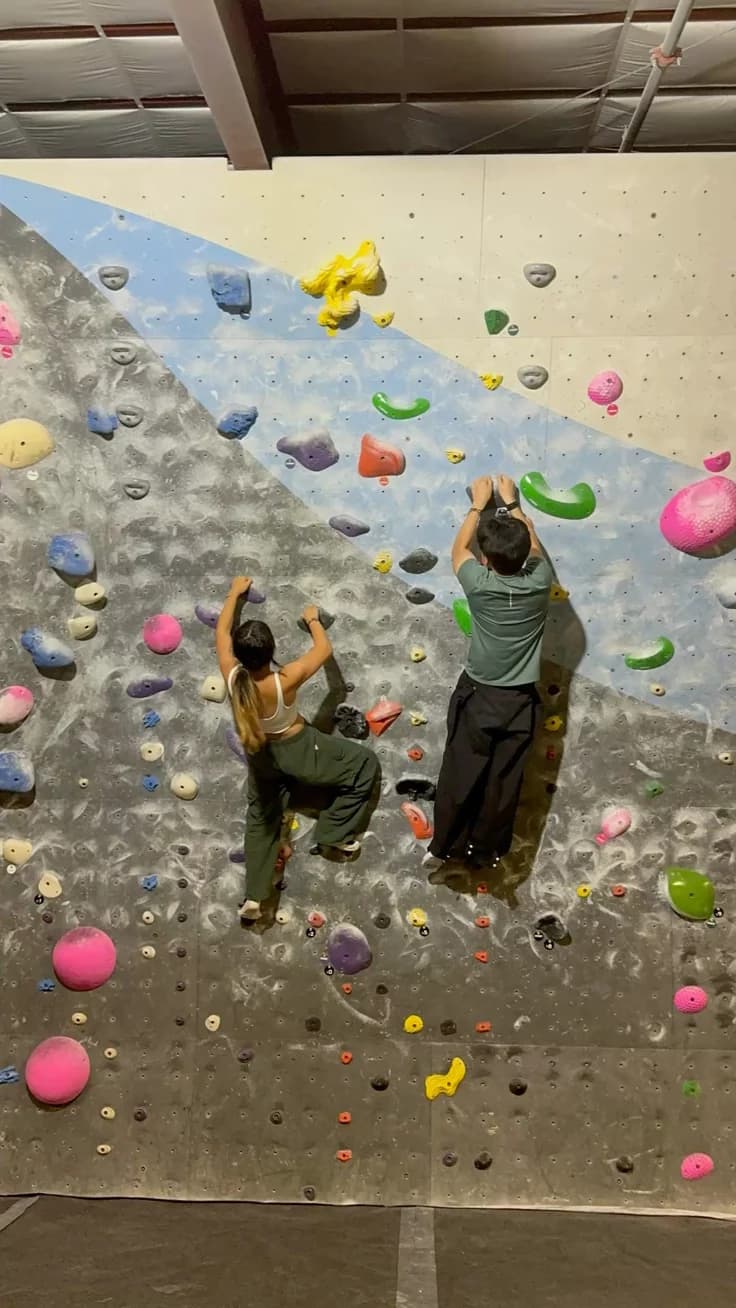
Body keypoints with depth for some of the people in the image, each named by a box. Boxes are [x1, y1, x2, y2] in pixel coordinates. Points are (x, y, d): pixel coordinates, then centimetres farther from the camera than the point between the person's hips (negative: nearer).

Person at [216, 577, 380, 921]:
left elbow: (221, 631, -6)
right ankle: (333, 833, 16)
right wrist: (313, 620, 1)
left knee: (260, 818, 24)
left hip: (259, 753, 5)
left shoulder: (232, 676, -25)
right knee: (365, 764, 12)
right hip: (295, 749, -5)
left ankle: (253, 896, 25)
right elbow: (324, 650, -18)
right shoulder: (285, 681, -35)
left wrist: (235, 592, 9)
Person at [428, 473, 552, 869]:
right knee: (503, 783, 13)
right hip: (519, 701, 2)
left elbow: (459, 548, 4)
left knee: (461, 776, 13)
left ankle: (448, 845, 25)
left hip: (478, 696, -2)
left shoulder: (479, 585, -19)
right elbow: (533, 545, 11)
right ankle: (487, 851, 26)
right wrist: (511, 503, 21)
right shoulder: (540, 581, -12)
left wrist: (479, 504, 14)